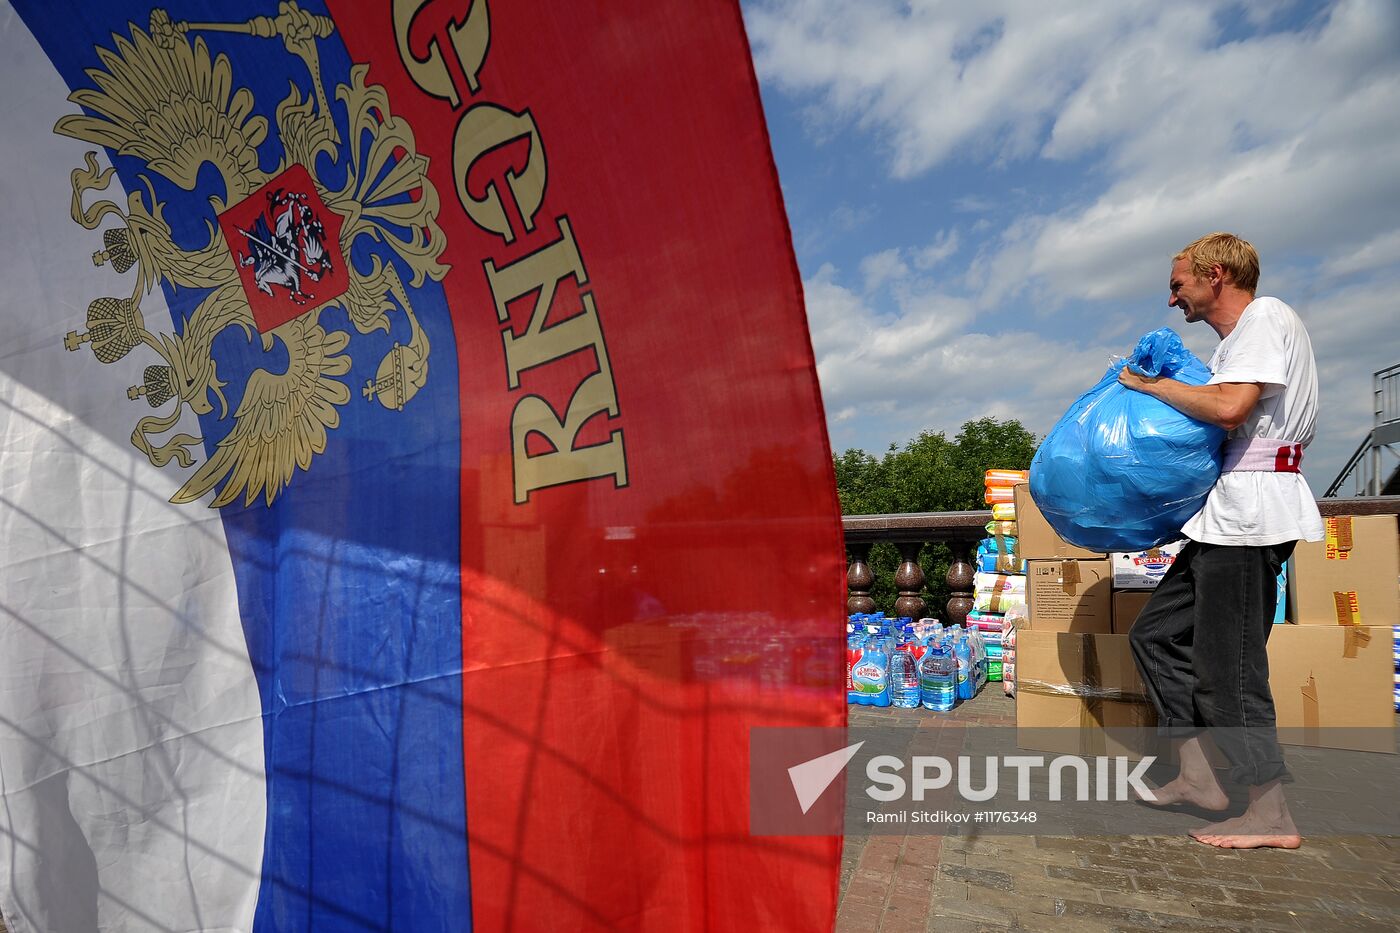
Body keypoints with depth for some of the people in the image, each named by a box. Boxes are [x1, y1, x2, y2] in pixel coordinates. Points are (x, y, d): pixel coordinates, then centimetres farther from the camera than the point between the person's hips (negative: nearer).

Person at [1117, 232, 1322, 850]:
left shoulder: (1265, 317, -8)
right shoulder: (1236, 339, 23)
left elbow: (1229, 407, -23)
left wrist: (1150, 384, -10)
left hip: (1248, 513, -11)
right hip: (1227, 516, 11)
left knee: (1227, 662, -6)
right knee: (1155, 633, 11)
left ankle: (1271, 815, 5)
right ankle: (1198, 776, 17)